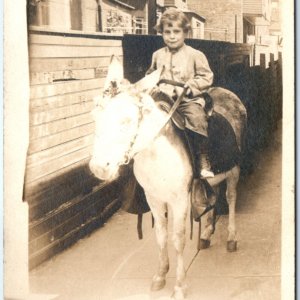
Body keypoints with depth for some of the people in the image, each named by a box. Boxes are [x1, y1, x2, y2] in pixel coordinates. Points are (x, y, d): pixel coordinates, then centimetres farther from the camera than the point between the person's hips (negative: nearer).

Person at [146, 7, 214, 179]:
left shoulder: (195, 55, -1)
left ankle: (203, 162, -20)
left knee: (196, 118, -30)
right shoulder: (158, 56, 11)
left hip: (189, 100, -4)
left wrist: (188, 87, -15)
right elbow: (150, 76, 22)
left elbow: (206, 78, -3)